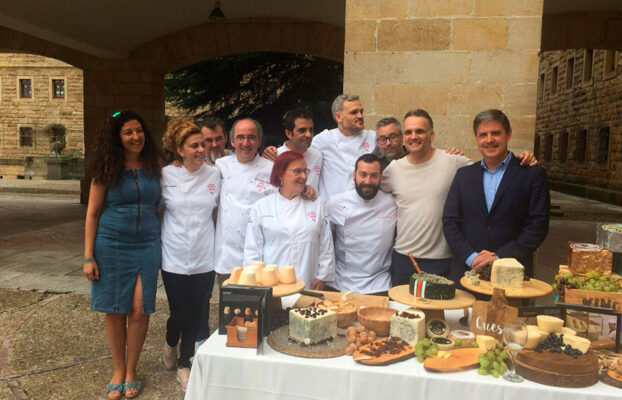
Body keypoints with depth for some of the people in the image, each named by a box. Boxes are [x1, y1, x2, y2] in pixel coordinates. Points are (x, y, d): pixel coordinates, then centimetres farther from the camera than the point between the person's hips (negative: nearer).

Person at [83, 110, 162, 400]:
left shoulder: (154, 164, 3)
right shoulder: (107, 170, -1)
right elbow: (92, 214, 0)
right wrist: (88, 257, -4)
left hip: (146, 245, 1)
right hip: (111, 246, -1)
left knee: (140, 310, -2)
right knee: (115, 310, 7)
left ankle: (131, 370, 19)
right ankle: (118, 370, 26)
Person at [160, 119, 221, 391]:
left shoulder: (214, 174, -1)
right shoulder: (166, 175, -4)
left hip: (204, 258, 1)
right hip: (174, 258, -1)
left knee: (197, 314, 7)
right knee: (179, 312, 5)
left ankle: (184, 363, 30)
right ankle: (170, 344, 42)